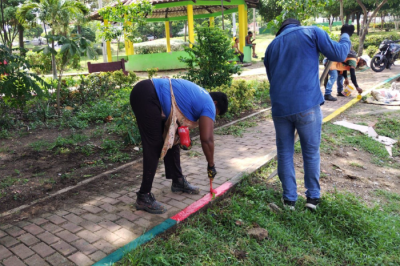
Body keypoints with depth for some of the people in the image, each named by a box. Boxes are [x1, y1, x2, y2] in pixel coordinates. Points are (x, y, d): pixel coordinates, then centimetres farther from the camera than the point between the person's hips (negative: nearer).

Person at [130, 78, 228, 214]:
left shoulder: (199, 96, 23)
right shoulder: (208, 104, -4)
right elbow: (207, 139, -9)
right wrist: (211, 165, 2)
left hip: (148, 94, 10)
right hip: (146, 96, -10)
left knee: (170, 139, 15)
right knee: (154, 147, -9)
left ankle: (178, 181, 28)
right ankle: (144, 197, -3)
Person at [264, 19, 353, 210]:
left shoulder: (272, 45, 18)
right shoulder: (312, 32, 6)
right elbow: (338, 54, 7)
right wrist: (346, 36, 26)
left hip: (280, 106, 3)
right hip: (307, 105, -3)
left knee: (285, 153, 13)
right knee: (311, 152, 12)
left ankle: (289, 198, 18)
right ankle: (313, 196, 20)